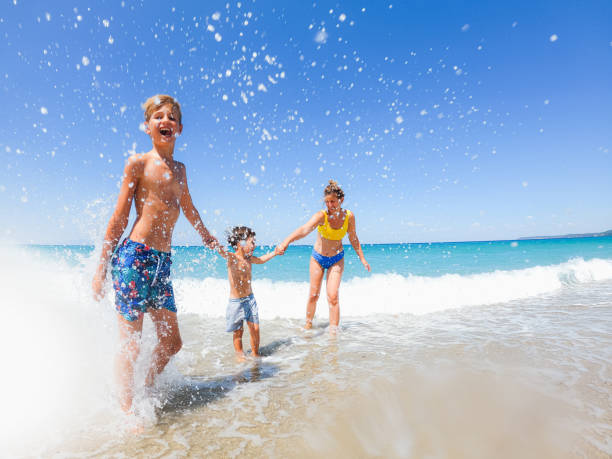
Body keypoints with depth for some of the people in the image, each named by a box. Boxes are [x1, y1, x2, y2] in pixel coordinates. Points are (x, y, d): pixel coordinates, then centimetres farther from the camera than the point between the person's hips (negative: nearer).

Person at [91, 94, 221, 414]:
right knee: (130, 345, -1)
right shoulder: (138, 163, -1)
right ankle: (128, 414, 16)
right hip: (134, 257, -6)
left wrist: (205, 236, 47)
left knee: (172, 343, 11)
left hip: (162, 263, 6)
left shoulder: (179, 169, 16)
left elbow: (187, 207, 32)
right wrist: (100, 270, -2)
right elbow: (118, 219, -2)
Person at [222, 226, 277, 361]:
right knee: (238, 331, 7)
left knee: (255, 328, 5)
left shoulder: (249, 258, 5)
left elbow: (261, 260, 25)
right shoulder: (232, 258, -15)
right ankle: (240, 355, 26)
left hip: (250, 299, 5)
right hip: (236, 301, -5)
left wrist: (275, 252, 27)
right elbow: (223, 252, -37)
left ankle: (255, 354, 23)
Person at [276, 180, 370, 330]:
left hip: (336, 259, 1)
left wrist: (362, 259, 5)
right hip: (318, 258, 0)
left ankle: (333, 331, 2)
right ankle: (308, 324, 30)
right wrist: (286, 241, -61)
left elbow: (353, 238, 2)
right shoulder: (321, 216, -25)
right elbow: (304, 229, -44)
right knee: (313, 295, 8)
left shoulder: (349, 216, -14)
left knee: (333, 296, -9)